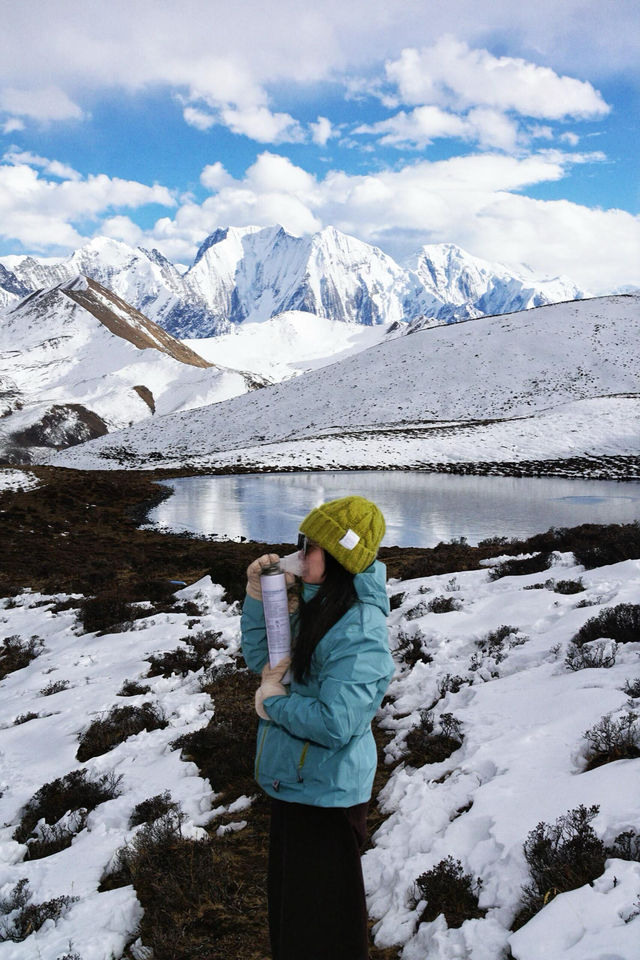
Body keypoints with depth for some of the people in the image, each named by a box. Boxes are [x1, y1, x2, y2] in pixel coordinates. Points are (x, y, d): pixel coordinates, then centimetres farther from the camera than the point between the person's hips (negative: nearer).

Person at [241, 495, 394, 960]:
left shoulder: (360, 632, -28)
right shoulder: (317, 606, 2)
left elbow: (336, 724, -33)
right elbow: (262, 658, 9)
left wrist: (273, 703, -18)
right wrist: (258, 594, -4)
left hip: (327, 793, -9)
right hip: (294, 780, 9)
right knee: (288, 893, 28)